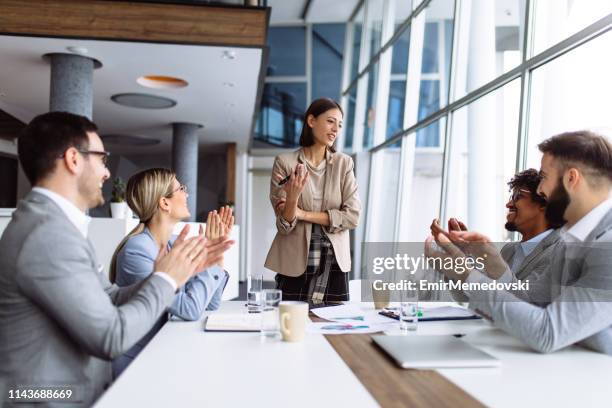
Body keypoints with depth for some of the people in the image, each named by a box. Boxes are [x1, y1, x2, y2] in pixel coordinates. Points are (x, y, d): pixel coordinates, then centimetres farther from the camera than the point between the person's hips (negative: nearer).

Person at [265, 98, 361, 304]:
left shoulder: (344, 163, 3)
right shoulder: (285, 162, -4)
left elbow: (352, 216, -6)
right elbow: (284, 225, -6)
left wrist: (304, 214, -12)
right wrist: (292, 198, -26)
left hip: (335, 265, 2)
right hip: (295, 265, -2)